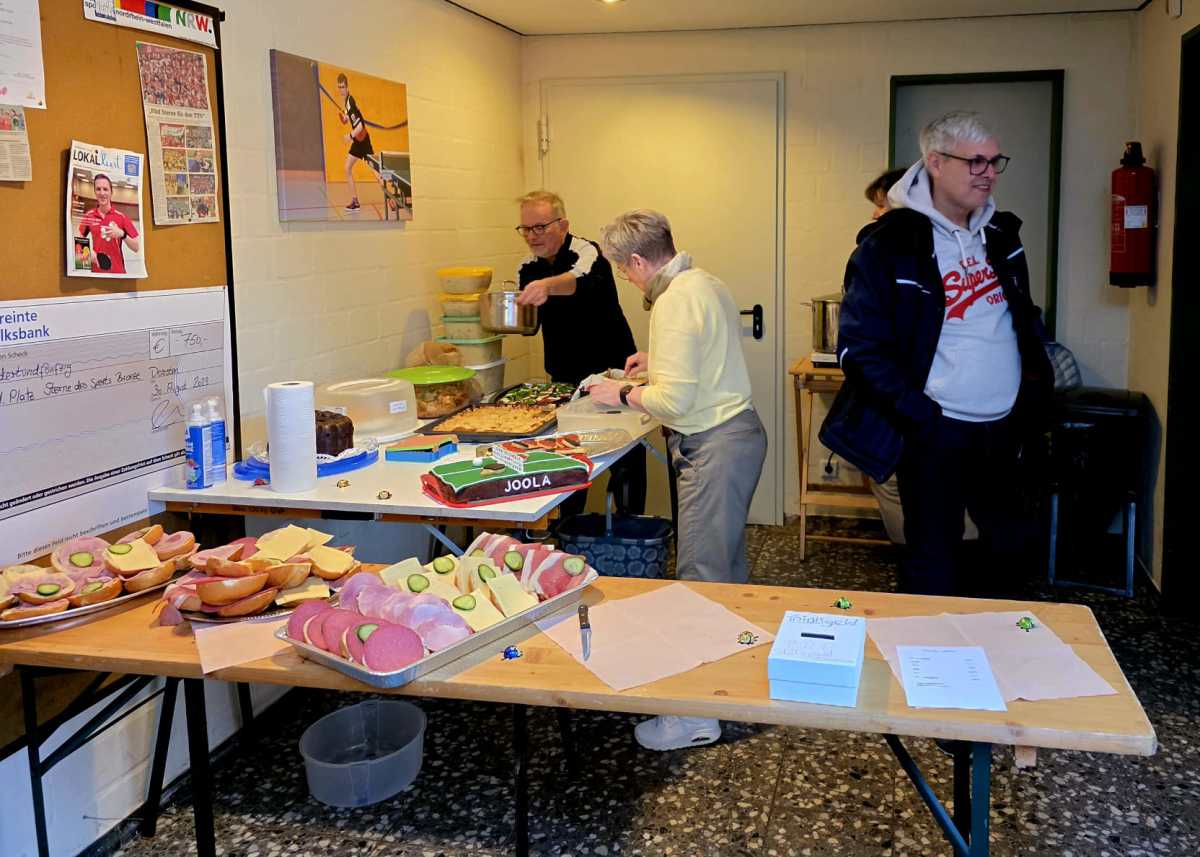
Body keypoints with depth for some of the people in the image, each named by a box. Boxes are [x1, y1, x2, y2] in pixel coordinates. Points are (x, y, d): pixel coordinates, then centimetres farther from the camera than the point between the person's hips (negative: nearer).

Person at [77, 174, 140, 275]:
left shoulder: (121, 216, -5)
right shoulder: (88, 215, 1)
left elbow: (136, 248, -6)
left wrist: (122, 234, -21)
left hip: (117, 272, -2)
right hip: (96, 271, 2)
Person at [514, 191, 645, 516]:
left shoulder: (587, 252, -17)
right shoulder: (527, 268, 3)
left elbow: (583, 281, -41)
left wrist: (547, 286, -61)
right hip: (564, 377, 5)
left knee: (625, 462, 3)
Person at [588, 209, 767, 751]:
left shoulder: (674, 303, -19)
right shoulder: (704, 283, 12)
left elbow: (674, 401, -23)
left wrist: (623, 395, -8)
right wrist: (659, 360, 22)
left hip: (714, 447, -11)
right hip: (738, 431, 11)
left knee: (701, 574, -6)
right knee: (728, 563, 19)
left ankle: (698, 714, 1)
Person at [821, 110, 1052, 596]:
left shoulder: (1002, 235, 9)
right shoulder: (890, 245, -12)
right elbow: (860, 349, -15)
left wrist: (1036, 385, 7)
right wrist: (922, 417, -18)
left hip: (1003, 429, 7)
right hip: (936, 433, -6)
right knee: (935, 567, 3)